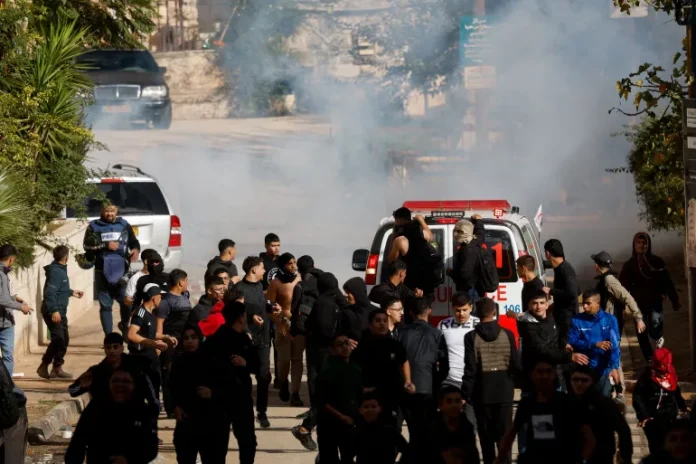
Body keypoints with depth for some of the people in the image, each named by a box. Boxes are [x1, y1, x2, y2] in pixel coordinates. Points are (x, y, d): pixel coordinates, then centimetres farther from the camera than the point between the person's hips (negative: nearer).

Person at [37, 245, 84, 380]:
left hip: (60, 311, 10)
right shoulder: (56, 271, -19)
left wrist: (72, 292, 35)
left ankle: (57, 368, 16)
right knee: (58, 339, -13)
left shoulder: (60, 269, 12)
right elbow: (50, 293, -26)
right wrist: (54, 310, -31)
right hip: (53, 312, -10)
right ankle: (44, 366, -7)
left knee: (64, 339, 12)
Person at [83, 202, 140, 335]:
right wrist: (106, 245, -13)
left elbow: (134, 242, 13)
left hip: (121, 271, 1)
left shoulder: (124, 225, 12)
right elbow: (87, 244, -3)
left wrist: (135, 249, -9)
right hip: (102, 271, 0)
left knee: (126, 302, -4)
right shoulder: (94, 226, 7)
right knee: (105, 305, 3)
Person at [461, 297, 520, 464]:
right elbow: (516, 364, -1)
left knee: (486, 436, 7)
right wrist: (514, 381, 18)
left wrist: (465, 394, -4)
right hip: (504, 390, 1)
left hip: (482, 392, -1)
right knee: (504, 434, 2)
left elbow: (470, 369, -10)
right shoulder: (507, 334, -2)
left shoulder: (472, 337, -7)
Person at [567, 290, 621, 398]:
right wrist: (595, 344, -18)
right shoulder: (576, 320, -1)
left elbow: (614, 345, -11)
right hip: (584, 367, 1)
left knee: (604, 396, -7)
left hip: (604, 367, -1)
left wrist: (614, 367, -24)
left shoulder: (610, 320, -3)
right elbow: (572, 343, -7)